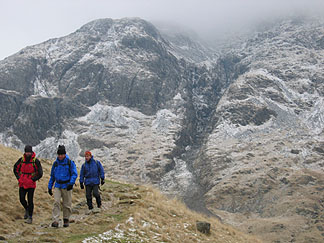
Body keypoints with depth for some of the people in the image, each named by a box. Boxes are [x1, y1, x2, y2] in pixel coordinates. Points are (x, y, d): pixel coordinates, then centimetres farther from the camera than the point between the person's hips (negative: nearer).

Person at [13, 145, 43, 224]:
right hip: (22, 184, 3)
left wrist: (32, 180, -10)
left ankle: (30, 217, 7)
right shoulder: (21, 160, 1)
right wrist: (18, 178, 3)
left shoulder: (36, 161, -8)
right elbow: (15, 169, 15)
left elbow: (40, 173, -4)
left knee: (30, 201, -2)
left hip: (31, 184, -3)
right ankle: (26, 209, 32)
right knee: (22, 199, 2)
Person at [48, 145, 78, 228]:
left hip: (66, 186, -2)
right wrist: (49, 187, 14)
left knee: (67, 204, 3)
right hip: (57, 186, 2)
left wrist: (71, 183, -22)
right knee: (56, 202, -12)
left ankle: (66, 220, 20)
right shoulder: (55, 163, 9)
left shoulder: (70, 162, -2)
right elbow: (52, 176, 17)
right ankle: (55, 221, -16)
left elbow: (74, 174, -6)